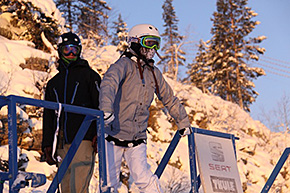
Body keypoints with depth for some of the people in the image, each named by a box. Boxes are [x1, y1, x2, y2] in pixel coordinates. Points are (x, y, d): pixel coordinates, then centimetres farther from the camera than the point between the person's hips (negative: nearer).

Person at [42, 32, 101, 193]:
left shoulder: (89, 75, 8)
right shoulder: (53, 83, 23)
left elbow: (102, 106, 0)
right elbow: (48, 116, 23)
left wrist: (99, 135, -11)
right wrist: (47, 145, 14)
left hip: (84, 139, -5)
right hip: (63, 143, 5)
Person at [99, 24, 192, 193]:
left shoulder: (154, 73, 13)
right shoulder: (125, 64, -7)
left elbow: (169, 98, 27)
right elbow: (109, 83, -26)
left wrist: (183, 122, 31)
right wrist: (106, 109, -44)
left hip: (137, 139, 4)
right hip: (114, 135, -4)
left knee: (143, 178, -12)